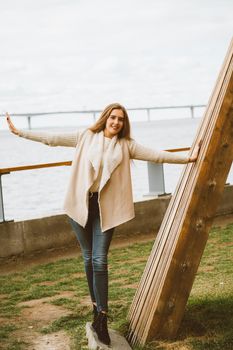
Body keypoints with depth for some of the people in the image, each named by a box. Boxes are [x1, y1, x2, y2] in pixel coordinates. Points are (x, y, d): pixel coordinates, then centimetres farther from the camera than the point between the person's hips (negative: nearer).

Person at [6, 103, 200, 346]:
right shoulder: (85, 137, 3)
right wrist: (19, 132, 5)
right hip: (81, 205, 1)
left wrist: (187, 158, -6)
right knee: (88, 258, 8)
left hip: (106, 208, -1)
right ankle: (97, 308, 22)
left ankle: (102, 318, -8)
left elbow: (156, 155, 1)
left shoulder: (126, 145, 4)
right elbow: (50, 139, 5)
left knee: (99, 260, -9)